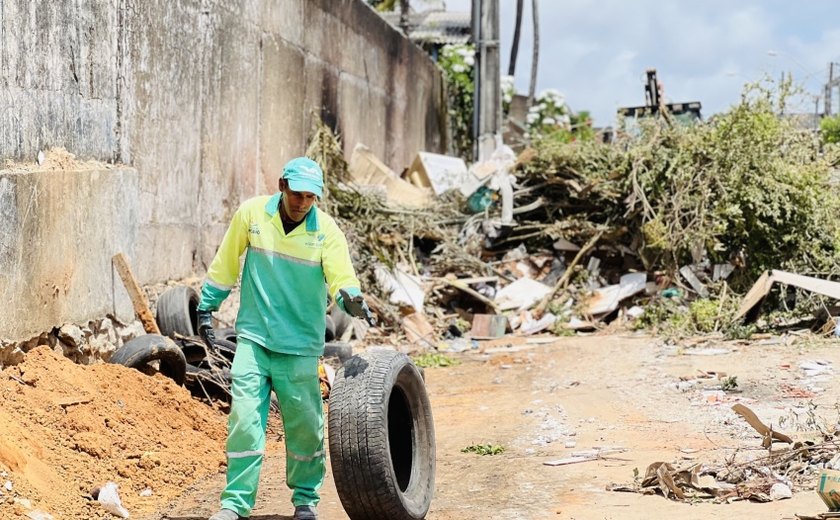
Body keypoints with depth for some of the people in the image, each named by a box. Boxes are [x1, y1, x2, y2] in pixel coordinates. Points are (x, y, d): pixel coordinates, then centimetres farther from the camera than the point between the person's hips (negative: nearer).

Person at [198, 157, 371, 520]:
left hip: (300, 346, 0)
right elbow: (225, 264, 8)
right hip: (254, 338, 0)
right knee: (245, 418, -7)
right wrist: (206, 307, 11)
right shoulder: (251, 214, -4)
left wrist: (351, 298, -38)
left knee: (305, 425, 5)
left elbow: (341, 277, -15)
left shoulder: (326, 230, -7)